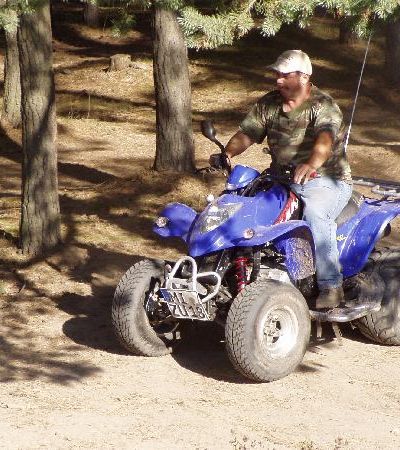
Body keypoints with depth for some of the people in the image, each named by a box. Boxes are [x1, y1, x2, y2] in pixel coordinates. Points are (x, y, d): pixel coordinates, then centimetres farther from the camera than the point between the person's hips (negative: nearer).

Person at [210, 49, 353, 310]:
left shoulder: (323, 105, -11)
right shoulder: (268, 104, 9)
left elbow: (325, 138, -30)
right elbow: (247, 134, 0)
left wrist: (312, 164, -51)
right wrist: (228, 153, -22)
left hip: (326, 179, -6)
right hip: (281, 179, 6)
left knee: (315, 213, -35)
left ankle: (331, 286, -30)